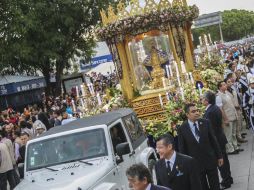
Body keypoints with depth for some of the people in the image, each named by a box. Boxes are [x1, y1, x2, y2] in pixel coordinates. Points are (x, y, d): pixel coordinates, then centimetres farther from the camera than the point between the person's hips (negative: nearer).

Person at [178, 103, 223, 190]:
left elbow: (213, 140, 3)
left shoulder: (205, 123, -4)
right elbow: (182, 149, -4)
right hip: (196, 164, -2)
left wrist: (219, 156, 5)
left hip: (211, 160, 2)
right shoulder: (182, 129, -9)